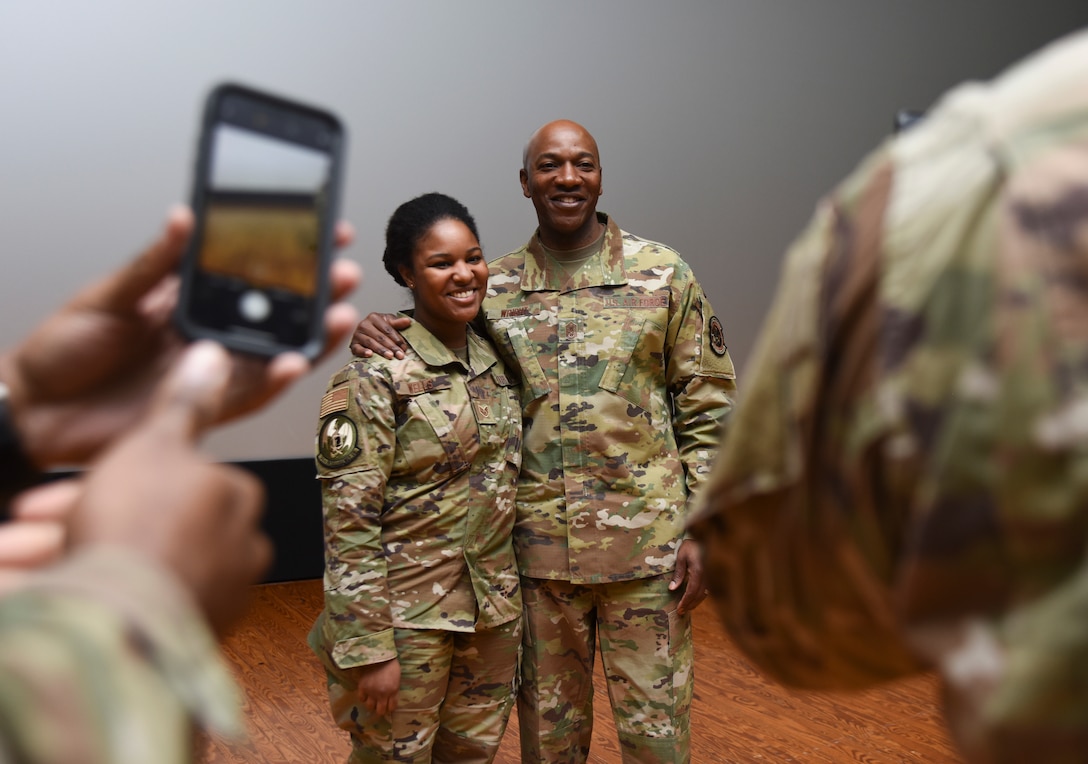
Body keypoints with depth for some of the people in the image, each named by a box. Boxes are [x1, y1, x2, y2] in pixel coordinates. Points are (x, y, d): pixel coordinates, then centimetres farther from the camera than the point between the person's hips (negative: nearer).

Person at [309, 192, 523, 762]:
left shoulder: (497, 361, 6)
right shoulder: (373, 378, -15)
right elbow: (348, 527, -17)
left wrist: (508, 594, 12)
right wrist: (368, 648, -18)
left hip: (494, 610, 6)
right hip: (407, 615, -6)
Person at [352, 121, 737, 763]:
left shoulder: (665, 276, -1)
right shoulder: (494, 289, 4)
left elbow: (708, 409, 0)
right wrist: (375, 331, -7)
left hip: (645, 541, -2)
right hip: (539, 543, 2)